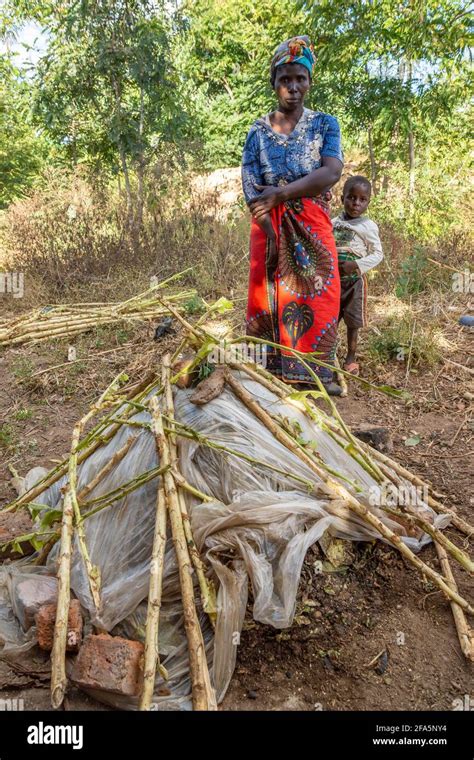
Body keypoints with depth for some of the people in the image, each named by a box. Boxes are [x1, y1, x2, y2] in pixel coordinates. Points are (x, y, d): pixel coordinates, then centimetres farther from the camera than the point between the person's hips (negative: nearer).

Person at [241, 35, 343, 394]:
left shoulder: (325, 124, 5)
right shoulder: (258, 130, 7)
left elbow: (331, 173, -11)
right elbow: (250, 186, -4)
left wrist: (279, 193, -20)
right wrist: (269, 233, -18)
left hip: (312, 226, 0)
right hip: (268, 225, 1)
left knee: (317, 294, -4)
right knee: (268, 293, -2)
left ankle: (318, 371, 5)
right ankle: (271, 369, 7)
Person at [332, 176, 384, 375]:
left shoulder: (368, 226, -7)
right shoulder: (333, 223, 5)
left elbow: (377, 254, -8)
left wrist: (355, 265, -20)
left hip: (354, 281, -4)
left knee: (352, 322, 6)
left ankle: (351, 358, 19)